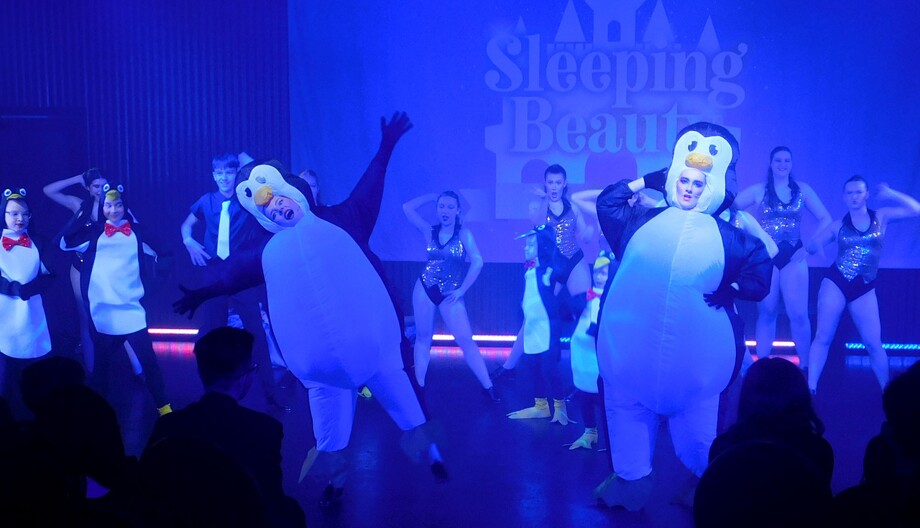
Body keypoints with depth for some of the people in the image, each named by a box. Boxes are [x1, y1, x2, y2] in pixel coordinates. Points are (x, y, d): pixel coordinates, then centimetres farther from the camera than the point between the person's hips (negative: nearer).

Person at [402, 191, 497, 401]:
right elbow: (407, 207, -1)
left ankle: (488, 387, -4)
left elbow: (477, 262, -16)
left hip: (450, 294, -3)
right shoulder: (429, 231, 2)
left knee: (465, 340, -8)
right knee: (423, 337, 7)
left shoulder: (464, 233, -8)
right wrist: (432, 196, 1)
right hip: (425, 289, 3)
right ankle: (419, 387, 15)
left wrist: (461, 290, -14)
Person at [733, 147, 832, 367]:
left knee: (798, 314, -5)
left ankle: (805, 365, 4)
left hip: (793, 257, 1)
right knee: (766, 313, 4)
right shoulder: (758, 190, 1)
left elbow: (825, 219, 8)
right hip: (766, 257, 0)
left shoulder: (803, 189, 6)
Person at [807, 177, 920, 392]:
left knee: (874, 344, 0)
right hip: (835, 283, 0)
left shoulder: (881, 217, 4)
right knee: (823, 338, -4)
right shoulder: (838, 225, 3)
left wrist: (890, 194, -5)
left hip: (864, 289, 1)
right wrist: (816, 243, -15)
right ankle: (810, 389, -3)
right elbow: (812, 248, 8)